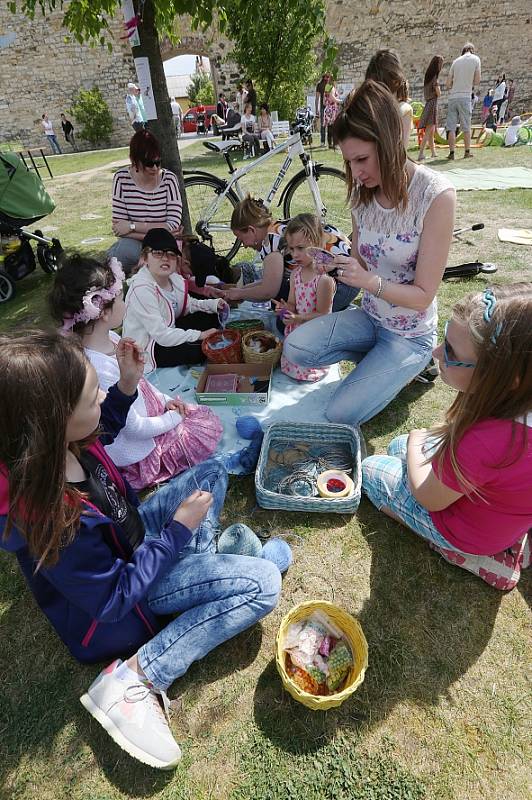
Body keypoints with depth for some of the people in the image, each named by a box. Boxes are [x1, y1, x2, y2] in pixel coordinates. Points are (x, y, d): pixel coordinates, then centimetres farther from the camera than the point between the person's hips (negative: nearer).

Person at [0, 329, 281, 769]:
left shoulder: (59, 443, -20)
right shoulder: (52, 520, -41)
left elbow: (101, 433, 6)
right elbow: (115, 599, -26)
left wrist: (127, 386, -11)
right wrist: (179, 529, -21)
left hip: (131, 534, 8)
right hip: (123, 585, -7)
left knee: (212, 471, 15)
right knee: (263, 584, -18)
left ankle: (203, 565, 6)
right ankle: (134, 679, -12)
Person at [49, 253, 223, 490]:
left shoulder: (110, 338, -9)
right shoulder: (99, 370, -38)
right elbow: (134, 428, -28)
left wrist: (165, 400, 3)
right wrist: (172, 419, -13)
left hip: (147, 413, 9)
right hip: (138, 450, -9)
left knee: (207, 416, 19)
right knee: (211, 429, 6)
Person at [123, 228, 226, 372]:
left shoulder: (173, 277, -6)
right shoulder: (142, 288, -29)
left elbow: (187, 305, 10)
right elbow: (161, 335, -29)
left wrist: (212, 304, -7)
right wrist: (199, 335, -23)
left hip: (167, 329, 9)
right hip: (147, 349, -9)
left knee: (212, 318, 7)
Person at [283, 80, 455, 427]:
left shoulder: (436, 195, -21)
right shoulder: (364, 190, -4)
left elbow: (423, 295, -19)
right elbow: (362, 262, 8)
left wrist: (368, 280, -34)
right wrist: (338, 265, -14)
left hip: (411, 333, -5)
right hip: (370, 317, 5)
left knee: (340, 414, -13)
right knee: (295, 347, -18)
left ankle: (411, 366, 11)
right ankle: (378, 361, 5)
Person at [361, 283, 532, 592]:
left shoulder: (482, 442, -44)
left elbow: (429, 498, -21)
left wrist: (416, 442, -5)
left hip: (470, 533, -6)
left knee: (371, 468, 11)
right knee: (397, 446, 21)